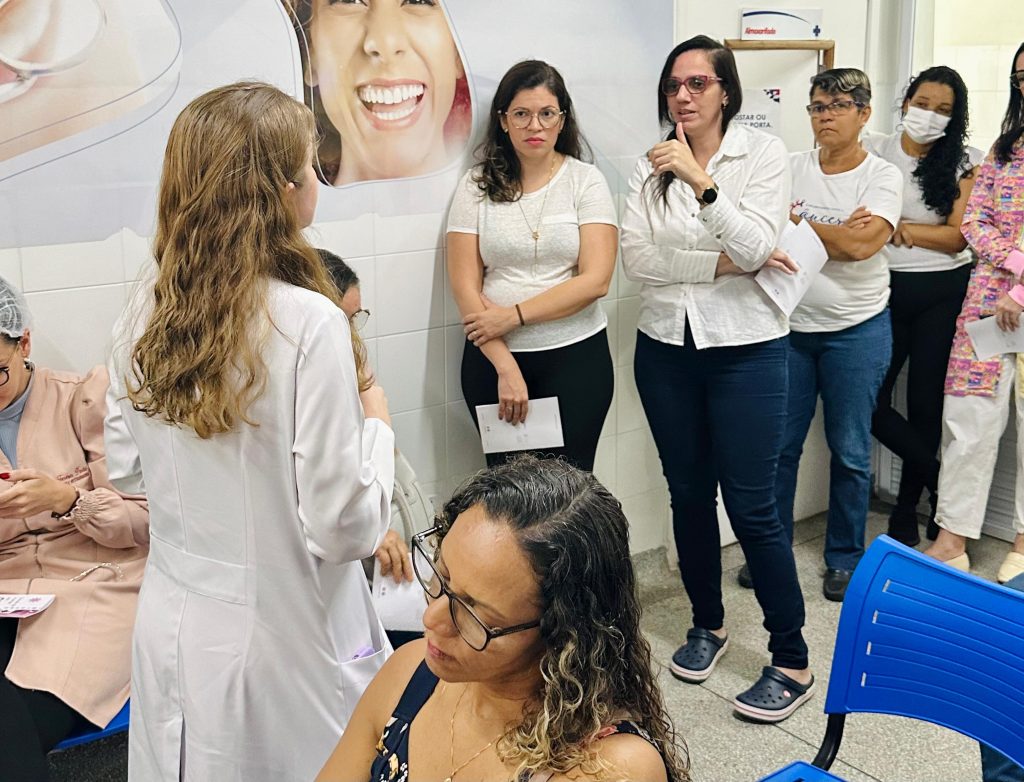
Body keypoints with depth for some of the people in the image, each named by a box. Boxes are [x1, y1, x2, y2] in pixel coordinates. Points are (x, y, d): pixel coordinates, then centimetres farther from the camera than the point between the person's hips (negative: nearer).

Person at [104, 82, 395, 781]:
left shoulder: (145, 319, -5)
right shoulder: (309, 322, -24)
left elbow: (125, 468, 9)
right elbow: (344, 530, -21)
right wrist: (376, 420, -7)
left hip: (170, 635, 6)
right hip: (282, 645, -5)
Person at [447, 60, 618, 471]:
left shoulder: (586, 180, 0)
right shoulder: (477, 185, 2)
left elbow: (595, 280, -9)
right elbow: (465, 286, -3)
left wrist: (513, 315, -13)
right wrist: (505, 367, -10)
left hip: (575, 357, -1)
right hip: (492, 358, 1)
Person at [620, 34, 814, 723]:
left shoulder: (763, 152, -4)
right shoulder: (652, 165, 4)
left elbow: (756, 246, -17)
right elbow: (635, 257, -7)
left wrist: (701, 181, -28)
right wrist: (721, 263, -15)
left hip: (745, 349, -3)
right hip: (666, 348, 4)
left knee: (752, 505, -4)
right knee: (689, 494, 13)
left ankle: (793, 664, 10)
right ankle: (708, 625, 33)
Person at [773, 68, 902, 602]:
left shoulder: (883, 176, -2)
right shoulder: (790, 168, 5)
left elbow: (863, 244, -18)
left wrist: (797, 222, -9)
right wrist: (838, 232, -15)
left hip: (856, 331, -2)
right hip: (789, 325, 2)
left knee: (850, 451, 7)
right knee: (779, 445, 7)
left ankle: (845, 558, 22)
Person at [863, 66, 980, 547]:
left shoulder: (963, 162, 1)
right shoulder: (873, 152, 3)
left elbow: (958, 236, -5)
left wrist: (899, 228, -18)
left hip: (943, 294, -1)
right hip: (887, 288, 1)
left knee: (925, 402, 5)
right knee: (869, 401, -6)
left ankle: (906, 515, 21)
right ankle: (941, 481, 17)